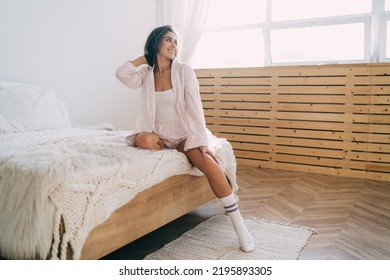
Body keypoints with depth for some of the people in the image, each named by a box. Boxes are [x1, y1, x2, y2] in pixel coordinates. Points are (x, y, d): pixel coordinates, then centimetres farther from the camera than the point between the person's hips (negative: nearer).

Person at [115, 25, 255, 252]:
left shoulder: (184, 70, -4)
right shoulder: (147, 74, 6)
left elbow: (195, 107, -11)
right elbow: (122, 74, -11)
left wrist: (201, 141, -21)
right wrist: (146, 57, 2)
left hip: (183, 133, -2)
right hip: (158, 134, 2)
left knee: (210, 164, -29)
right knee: (144, 140, -36)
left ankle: (240, 225, -19)